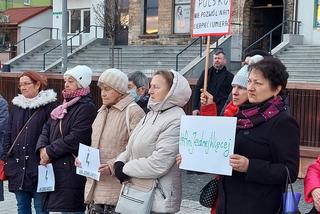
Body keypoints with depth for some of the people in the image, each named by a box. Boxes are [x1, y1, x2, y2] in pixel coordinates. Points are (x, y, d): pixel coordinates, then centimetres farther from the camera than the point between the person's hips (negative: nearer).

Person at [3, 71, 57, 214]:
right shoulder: (16, 105, 13)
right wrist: (6, 159, 7)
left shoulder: (49, 105, -4)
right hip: (17, 164, 6)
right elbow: (9, 134, 14)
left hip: (38, 164, -6)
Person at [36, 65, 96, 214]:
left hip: (72, 170, -8)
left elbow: (75, 139, -18)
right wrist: (42, 148, -6)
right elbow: (46, 129, 14)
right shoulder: (63, 107, 18)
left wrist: (50, 152, -12)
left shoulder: (87, 108, -9)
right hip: (55, 168, 8)